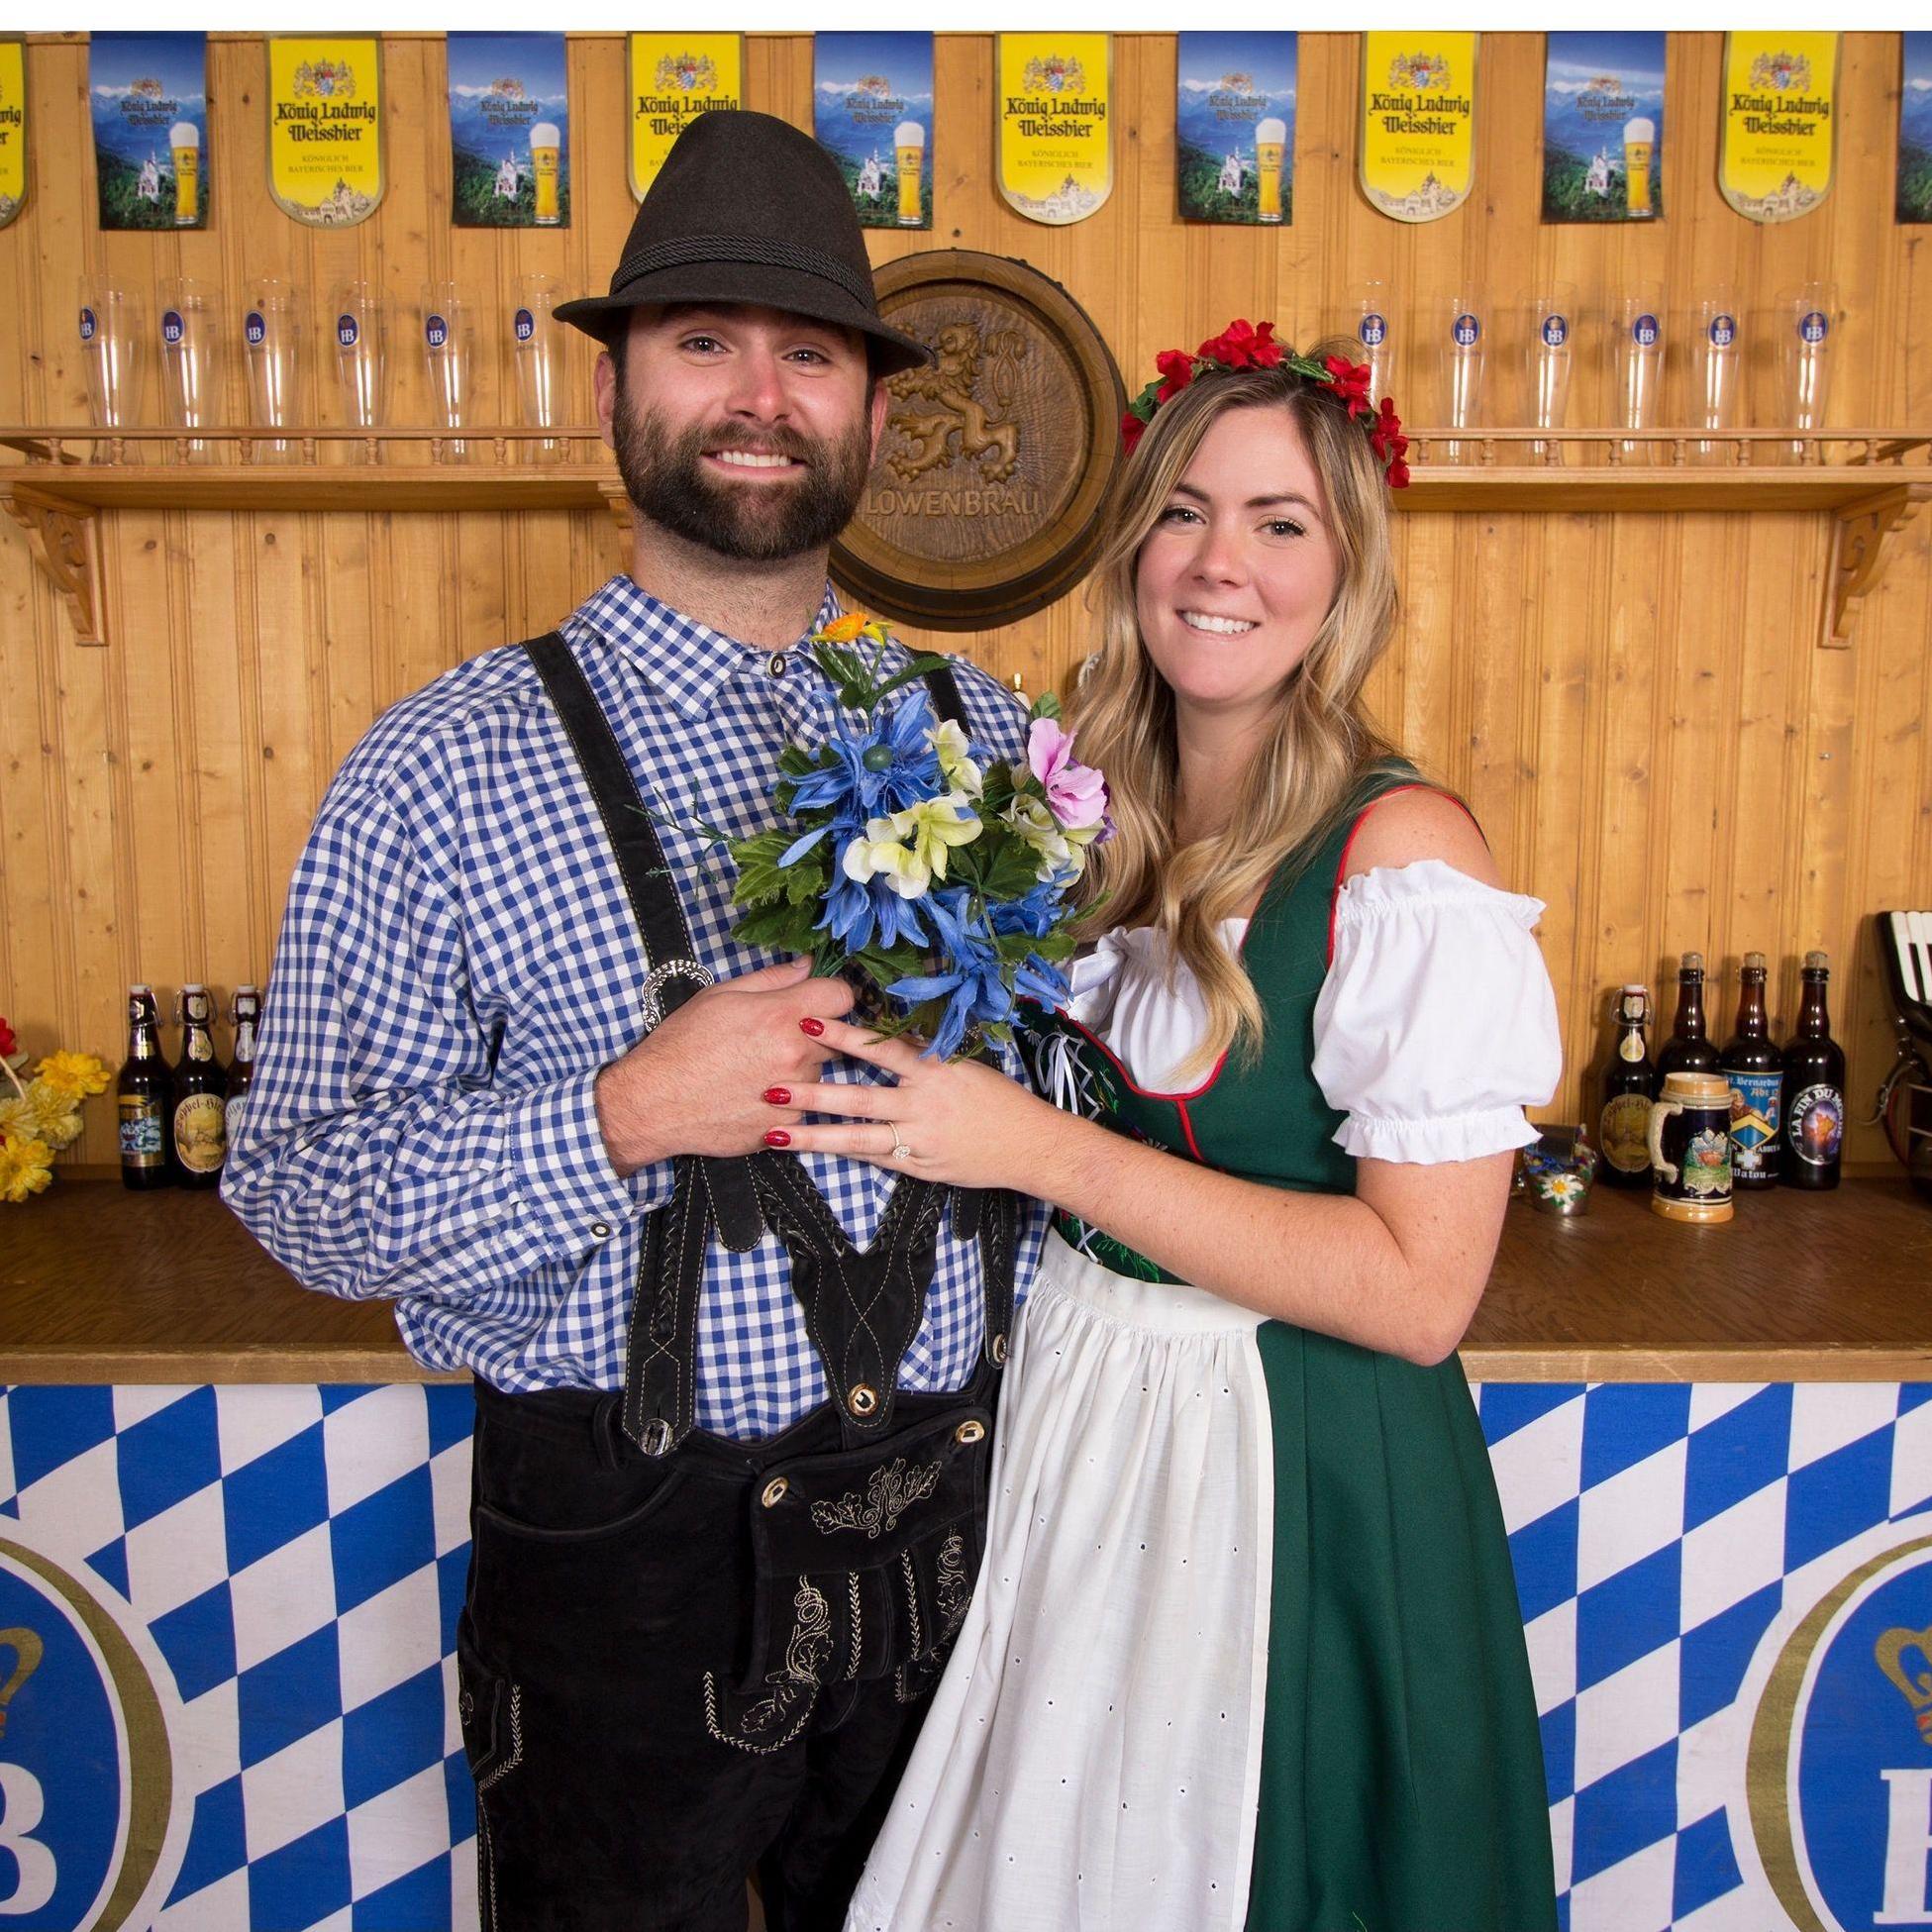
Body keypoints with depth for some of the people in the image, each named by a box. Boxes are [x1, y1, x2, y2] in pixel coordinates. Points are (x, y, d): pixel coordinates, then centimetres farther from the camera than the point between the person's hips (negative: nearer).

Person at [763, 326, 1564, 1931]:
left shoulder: (1402, 852, -18)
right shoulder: (1096, 809, 2)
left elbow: (1420, 1289, -22)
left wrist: (1040, 1149, -24)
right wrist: (931, 1090, -5)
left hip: (1291, 1480, -6)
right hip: (1067, 1424, 6)